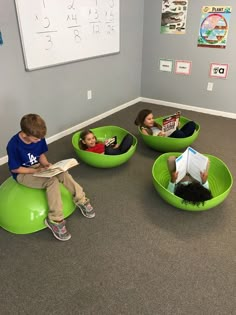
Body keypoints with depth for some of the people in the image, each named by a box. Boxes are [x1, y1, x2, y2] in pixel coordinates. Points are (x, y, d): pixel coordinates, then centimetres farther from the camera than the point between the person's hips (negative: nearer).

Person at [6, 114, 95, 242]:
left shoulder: (38, 138, -10)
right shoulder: (13, 145, -26)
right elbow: (14, 169, -18)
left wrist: (46, 164, -14)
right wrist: (35, 171, -22)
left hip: (38, 167, 6)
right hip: (23, 174, -6)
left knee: (63, 174, -21)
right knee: (52, 181, -31)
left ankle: (81, 200, -4)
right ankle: (55, 220, -24)